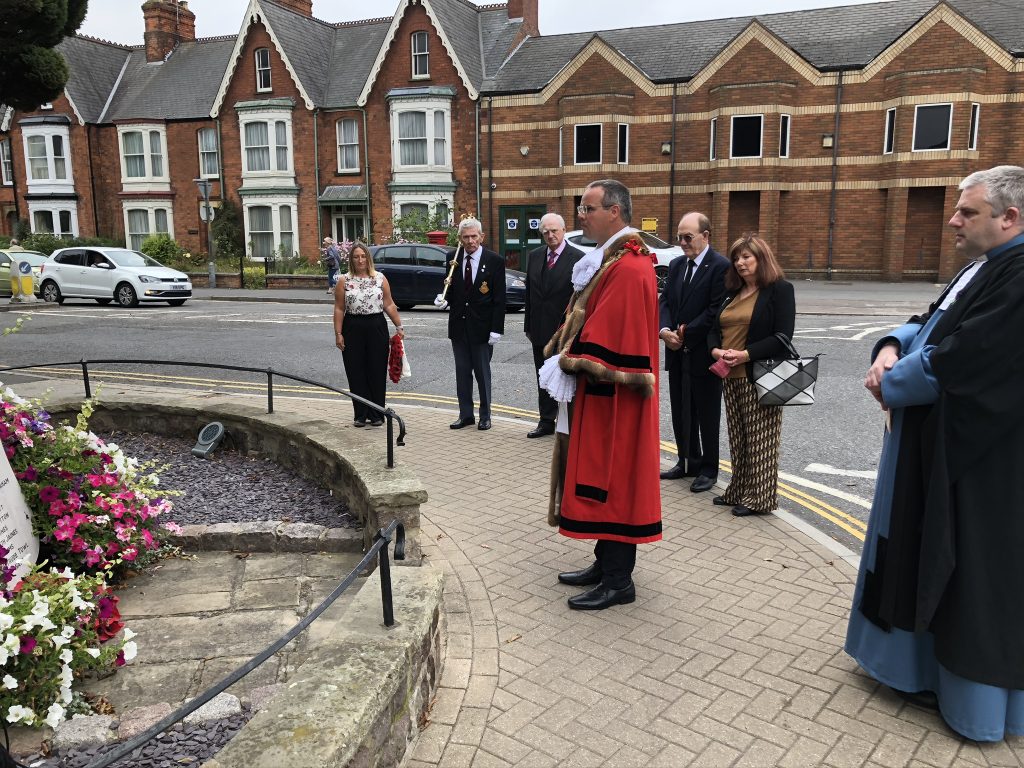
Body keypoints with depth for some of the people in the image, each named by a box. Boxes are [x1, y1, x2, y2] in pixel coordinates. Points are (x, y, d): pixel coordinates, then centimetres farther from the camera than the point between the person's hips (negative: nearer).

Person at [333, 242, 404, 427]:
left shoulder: (380, 278, 5)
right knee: (356, 374, 3)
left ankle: (376, 415, 13)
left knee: (377, 372, 3)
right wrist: (338, 334, -4)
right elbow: (339, 309, 1)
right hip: (353, 329, 0)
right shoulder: (344, 281, 3)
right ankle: (360, 415, 14)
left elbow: (389, 305, 6)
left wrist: (399, 326, 2)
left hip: (377, 328, 0)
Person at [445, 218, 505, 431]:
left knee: (483, 373, 6)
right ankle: (465, 414, 21)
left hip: (482, 326, -3)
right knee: (462, 372, 10)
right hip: (458, 325, 4)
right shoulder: (452, 258, 4)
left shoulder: (495, 261, -6)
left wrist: (496, 329, -12)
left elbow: (499, 299, -7)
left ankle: (485, 416, 18)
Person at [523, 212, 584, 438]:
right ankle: (546, 422, 25)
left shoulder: (577, 258, -9)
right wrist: (529, 326, 11)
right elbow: (529, 293, 12)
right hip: (540, 331, 6)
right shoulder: (535, 256, 8)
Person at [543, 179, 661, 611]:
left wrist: (571, 361, -13)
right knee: (600, 478, 16)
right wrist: (567, 354, 6)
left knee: (612, 479, -3)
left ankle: (618, 582, 9)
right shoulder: (609, 259, 15)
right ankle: (607, 563, 28)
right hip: (597, 392, 10)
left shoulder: (627, 268, -18)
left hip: (611, 397, -10)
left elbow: (612, 334, -23)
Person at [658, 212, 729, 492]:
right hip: (677, 353, 7)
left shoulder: (721, 266, -12)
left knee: (707, 415, 5)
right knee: (680, 413, 15)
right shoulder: (676, 265, 11)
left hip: (703, 355, -7)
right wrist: (665, 330, -10)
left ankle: (708, 469, 18)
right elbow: (664, 301, 9)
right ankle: (688, 463, 29)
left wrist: (685, 333, -15)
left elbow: (716, 310, -17)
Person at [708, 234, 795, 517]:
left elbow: (782, 335, -13)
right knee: (737, 438, 11)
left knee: (759, 439, -1)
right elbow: (715, 329, 15)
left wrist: (746, 354, -22)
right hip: (731, 377, 7)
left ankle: (759, 497, 7)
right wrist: (716, 350, -7)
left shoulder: (780, 290, -4)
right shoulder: (732, 292, 18)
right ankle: (739, 491, 21)